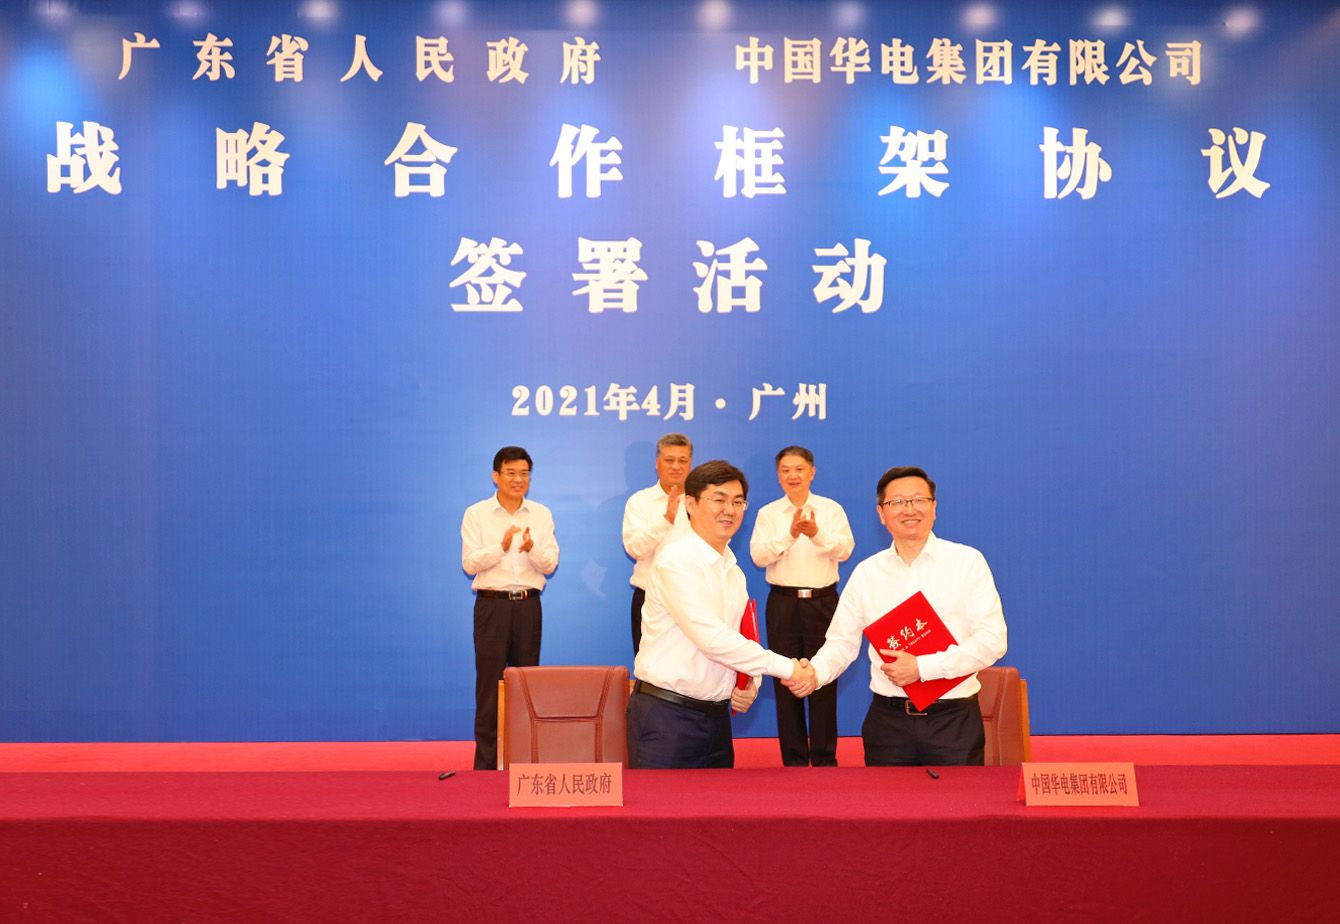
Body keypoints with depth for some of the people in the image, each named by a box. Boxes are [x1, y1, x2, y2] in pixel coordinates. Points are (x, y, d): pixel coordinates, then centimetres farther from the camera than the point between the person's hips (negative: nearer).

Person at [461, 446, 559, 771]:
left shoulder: (541, 515, 8)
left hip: (528, 604, 3)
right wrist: (502, 546, -22)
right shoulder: (476, 514, 1)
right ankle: (485, 761, 6)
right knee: (489, 681, -2)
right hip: (492, 604, -2)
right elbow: (469, 563, -7)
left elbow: (550, 564, 1)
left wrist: (532, 549, -19)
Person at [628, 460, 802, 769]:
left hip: (716, 716, 8)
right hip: (665, 716, -8)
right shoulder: (676, 558, -14)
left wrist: (749, 685, -2)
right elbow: (711, 638, -21)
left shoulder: (732, 568, 13)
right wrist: (787, 668, -17)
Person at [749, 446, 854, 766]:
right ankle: (793, 757, 18)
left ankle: (825, 758, 14)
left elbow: (845, 549, -8)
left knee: (824, 679, 1)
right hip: (783, 603, 1)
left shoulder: (831, 509, 5)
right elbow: (758, 556, -7)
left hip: (823, 601, -1)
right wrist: (789, 535, -23)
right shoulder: (768, 514, 6)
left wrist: (817, 534, -26)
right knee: (785, 680, 5)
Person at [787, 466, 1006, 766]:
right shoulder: (866, 573, 6)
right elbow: (842, 642, 7)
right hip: (888, 720, 2)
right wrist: (814, 673, -14)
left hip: (954, 719, -2)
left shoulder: (968, 561, -2)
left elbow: (992, 640, -9)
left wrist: (922, 667, -16)